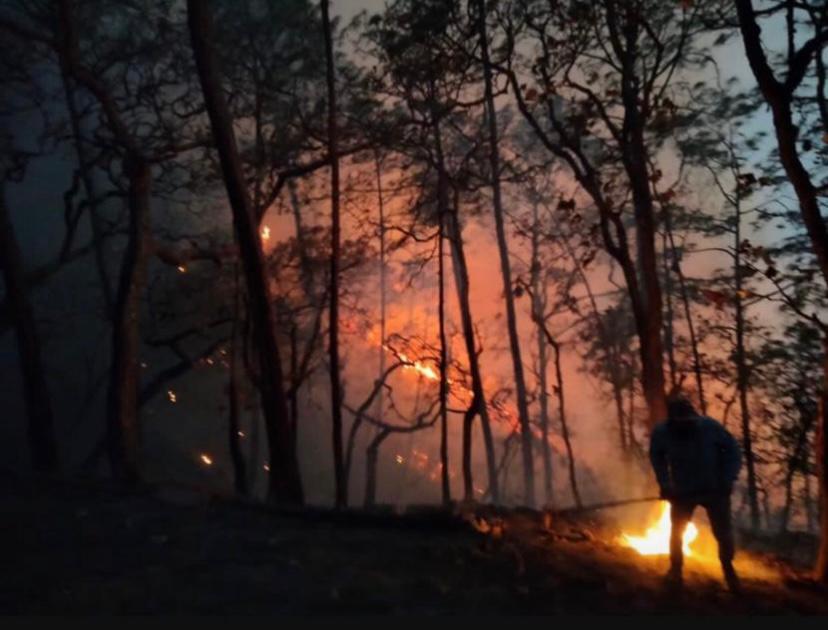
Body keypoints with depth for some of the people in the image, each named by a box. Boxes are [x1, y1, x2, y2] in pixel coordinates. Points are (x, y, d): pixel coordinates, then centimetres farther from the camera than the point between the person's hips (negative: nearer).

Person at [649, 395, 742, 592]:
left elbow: (733, 450, -9)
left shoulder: (710, 427, -25)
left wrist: (728, 480, -14)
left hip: (714, 489, -1)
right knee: (676, 531, 6)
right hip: (683, 491, 1)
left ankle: (728, 568, 32)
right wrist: (665, 484, -5)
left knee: (723, 532, 5)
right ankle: (675, 569, 28)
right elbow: (657, 457, 2)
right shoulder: (661, 432, -21)